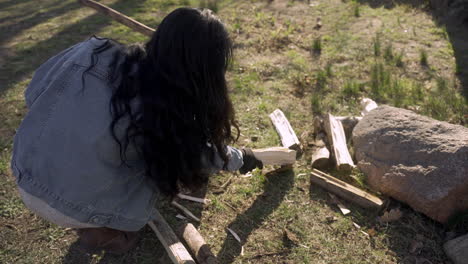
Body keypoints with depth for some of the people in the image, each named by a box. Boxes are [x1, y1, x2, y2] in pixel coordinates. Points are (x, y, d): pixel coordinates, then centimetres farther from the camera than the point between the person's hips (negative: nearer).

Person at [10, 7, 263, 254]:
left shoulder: (93, 50, -12)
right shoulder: (169, 112, -21)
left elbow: (34, 94, 2)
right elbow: (199, 154, -2)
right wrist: (240, 158, 18)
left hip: (25, 180, 5)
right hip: (69, 208, -5)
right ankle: (99, 232, 14)